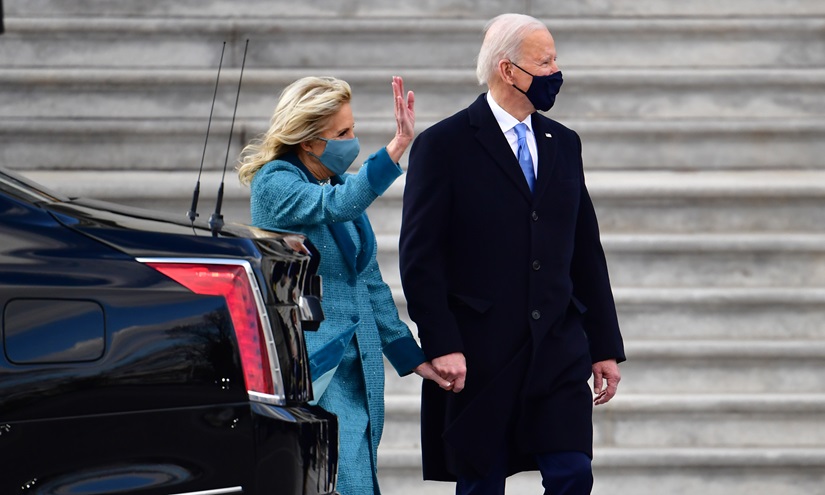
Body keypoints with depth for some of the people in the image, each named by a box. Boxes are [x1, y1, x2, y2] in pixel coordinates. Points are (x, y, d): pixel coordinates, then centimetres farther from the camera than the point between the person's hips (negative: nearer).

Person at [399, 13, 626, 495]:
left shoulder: (563, 144, 14)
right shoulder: (444, 146, -4)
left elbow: (587, 251, 16)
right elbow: (420, 258, -8)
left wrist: (605, 346, 12)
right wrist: (442, 346, -15)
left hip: (558, 349, 4)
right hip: (478, 358, -4)